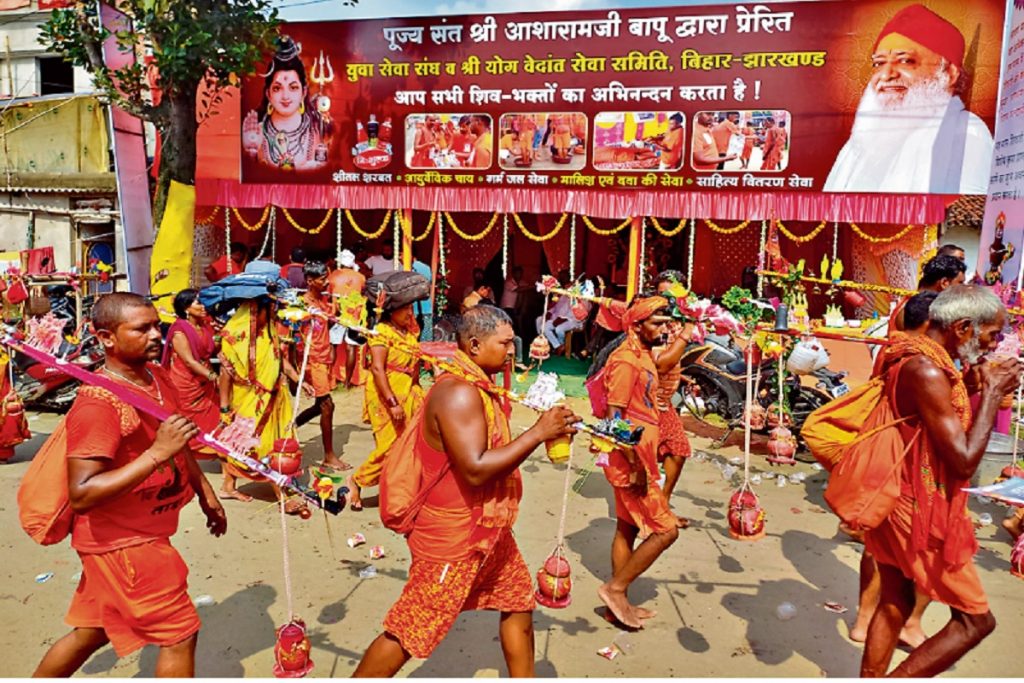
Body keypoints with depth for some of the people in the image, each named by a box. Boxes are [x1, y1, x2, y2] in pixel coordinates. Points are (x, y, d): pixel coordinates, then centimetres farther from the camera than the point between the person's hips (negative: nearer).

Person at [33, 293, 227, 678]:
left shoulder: (157, 376, 3)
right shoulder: (97, 404, -25)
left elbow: (177, 443, 18)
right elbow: (80, 494, -30)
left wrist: (204, 491, 21)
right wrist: (155, 455, -36)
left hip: (141, 534, 8)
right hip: (122, 542, -8)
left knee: (89, 634, 23)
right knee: (180, 635, 2)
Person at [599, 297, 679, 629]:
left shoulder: (644, 355, 12)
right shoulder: (626, 360, -19)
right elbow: (615, 416, -22)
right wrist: (636, 466, -22)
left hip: (640, 460, 10)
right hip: (632, 464, -10)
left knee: (628, 529, 15)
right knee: (666, 530, -4)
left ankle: (618, 602, 26)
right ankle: (615, 588, 7)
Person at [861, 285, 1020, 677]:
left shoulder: (911, 357, 7)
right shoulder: (927, 370, -24)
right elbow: (963, 461, -23)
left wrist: (975, 386, 6)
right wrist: (992, 392, -14)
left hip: (898, 505, 10)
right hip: (922, 513, -9)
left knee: (894, 604, 20)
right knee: (975, 619, 6)